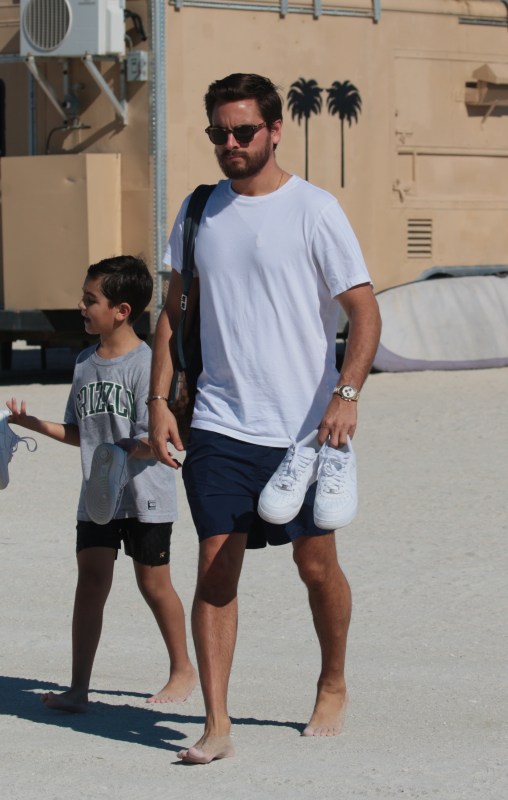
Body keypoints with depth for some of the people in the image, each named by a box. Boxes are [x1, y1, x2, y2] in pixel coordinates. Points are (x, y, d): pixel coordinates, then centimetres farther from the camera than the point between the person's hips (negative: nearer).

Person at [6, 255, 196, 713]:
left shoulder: (145, 363, -13)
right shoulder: (85, 363, 8)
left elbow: (155, 440, -17)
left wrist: (125, 454, -34)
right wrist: (33, 424, 6)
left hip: (145, 492, -5)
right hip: (96, 494, 5)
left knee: (153, 582, 7)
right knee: (91, 579, -2)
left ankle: (183, 669, 26)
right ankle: (78, 688, -4)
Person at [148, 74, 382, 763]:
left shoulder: (314, 210, -5)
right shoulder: (199, 212, 9)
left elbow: (365, 312, -7)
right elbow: (173, 312, 16)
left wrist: (346, 394, -22)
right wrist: (159, 400, 5)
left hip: (305, 427, -3)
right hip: (219, 423, 3)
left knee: (316, 564, 8)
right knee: (215, 568, -5)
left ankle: (333, 687, 32)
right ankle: (216, 726, -5)